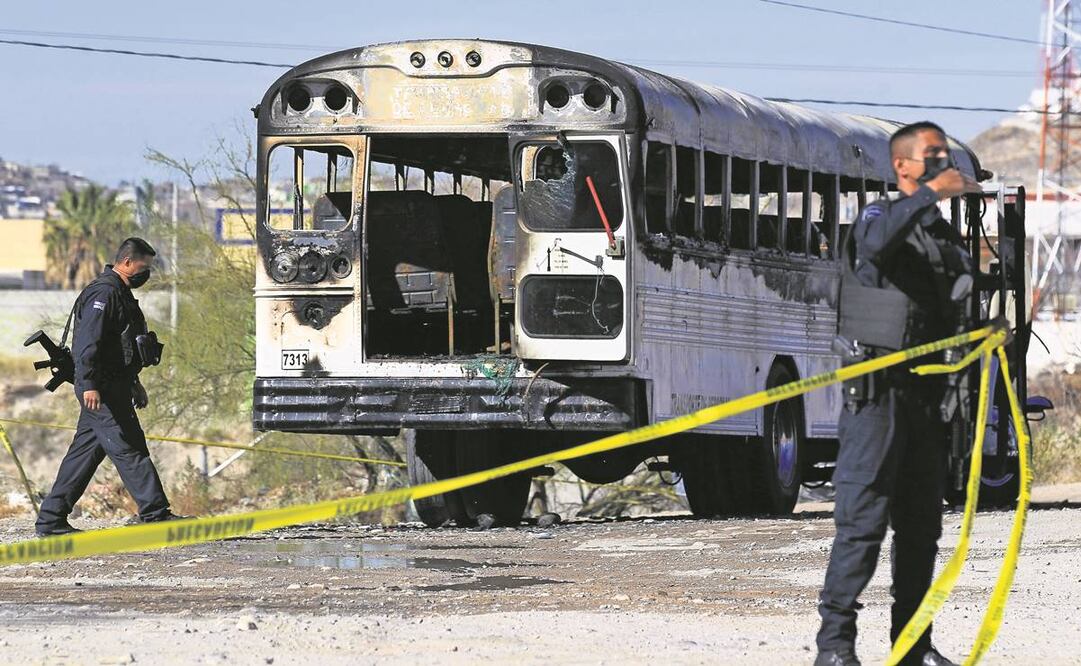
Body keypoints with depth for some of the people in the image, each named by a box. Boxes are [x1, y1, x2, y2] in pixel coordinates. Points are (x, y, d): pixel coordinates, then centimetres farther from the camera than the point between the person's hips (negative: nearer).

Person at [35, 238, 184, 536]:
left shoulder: (119, 293, 21)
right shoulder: (104, 293, -14)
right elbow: (87, 341, -22)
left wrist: (134, 384, 33)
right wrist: (89, 385, -28)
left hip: (113, 387, 11)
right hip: (101, 390, -11)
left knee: (85, 452, 10)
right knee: (128, 450, -10)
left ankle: (50, 519, 12)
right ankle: (156, 515, -12)